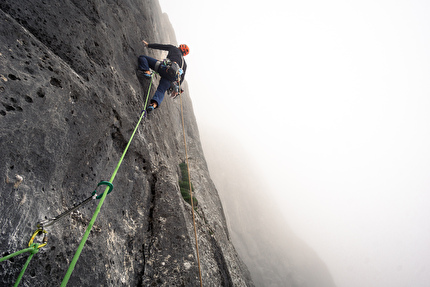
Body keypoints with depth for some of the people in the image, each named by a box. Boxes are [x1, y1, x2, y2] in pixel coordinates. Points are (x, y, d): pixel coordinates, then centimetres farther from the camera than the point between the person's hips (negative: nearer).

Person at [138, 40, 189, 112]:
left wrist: (148, 45, 38)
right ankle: (154, 104, -31)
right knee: (161, 91, 0)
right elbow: (182, 77, 27)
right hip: (172, 77, 4)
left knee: (142, 57, 9)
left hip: (164, 67, -3)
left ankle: (147, 72, -20)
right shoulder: (184, 64, 34)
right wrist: (177, 88, 28)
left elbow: (160, 46, 27)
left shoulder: (174, 49, 27)